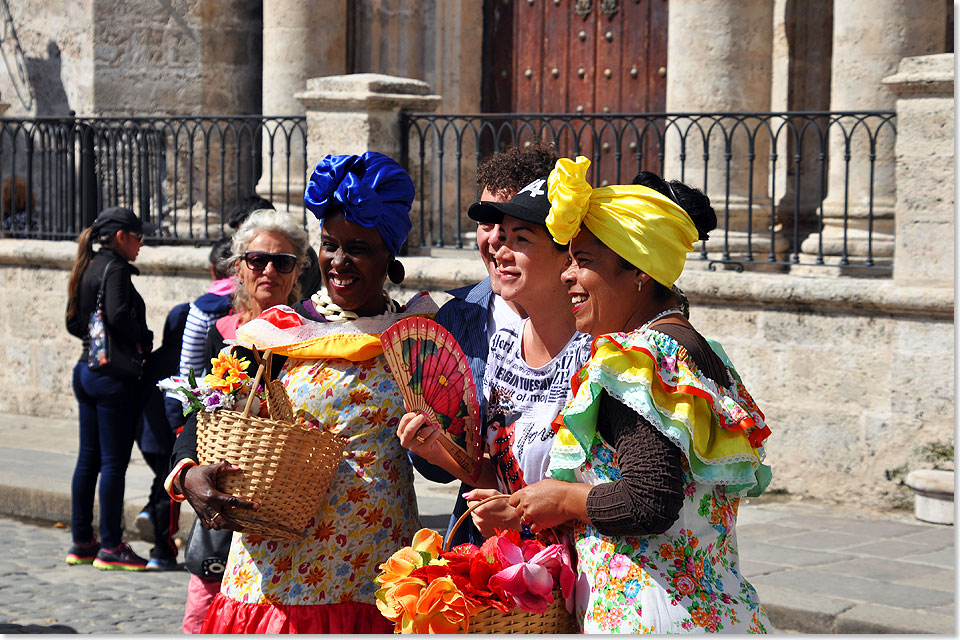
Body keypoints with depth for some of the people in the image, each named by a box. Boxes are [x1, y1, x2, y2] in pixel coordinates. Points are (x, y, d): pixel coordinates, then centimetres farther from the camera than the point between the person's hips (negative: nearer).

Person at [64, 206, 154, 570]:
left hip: (87, 369, 9)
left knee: (88, 459, 12)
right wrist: (144, 340, -11)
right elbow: (118, 316, -26)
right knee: (114, 461, -4)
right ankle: (111, 547, 0)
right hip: (114, 375, -9)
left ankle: (81, 543, 18)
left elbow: (73, 322, 19)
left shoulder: (87, 269, 14)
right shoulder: (115, 269, -13)